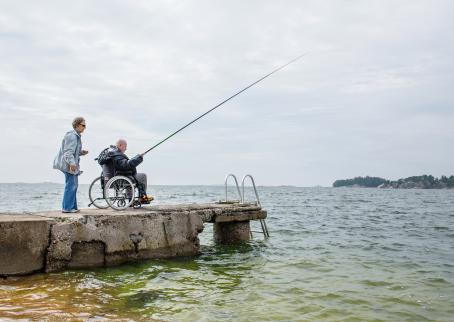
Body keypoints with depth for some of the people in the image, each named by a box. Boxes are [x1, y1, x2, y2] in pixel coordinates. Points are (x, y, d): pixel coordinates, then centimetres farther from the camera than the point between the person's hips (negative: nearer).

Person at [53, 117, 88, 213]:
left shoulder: (77, 136, 20)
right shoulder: (72, 136, -14)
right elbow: (68, 151, -22)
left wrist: (81, 152, 12)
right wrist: (72, 163, -32)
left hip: (73, 165, 11)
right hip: (69, 165, -11)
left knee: (74, 185, 14)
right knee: (70, 185, -9)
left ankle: (72, 207, 21)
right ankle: (67, 207, -5)